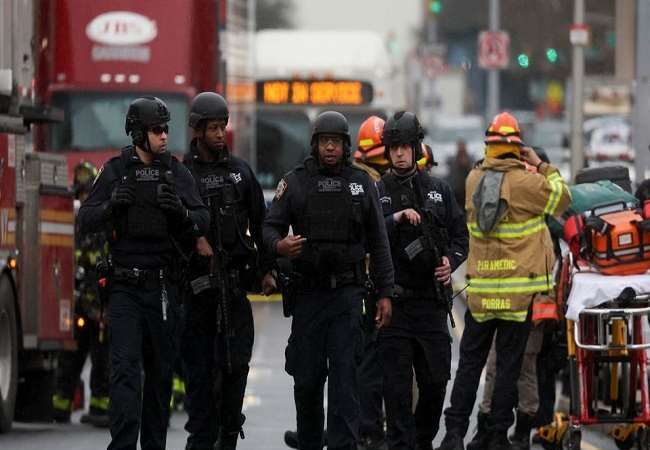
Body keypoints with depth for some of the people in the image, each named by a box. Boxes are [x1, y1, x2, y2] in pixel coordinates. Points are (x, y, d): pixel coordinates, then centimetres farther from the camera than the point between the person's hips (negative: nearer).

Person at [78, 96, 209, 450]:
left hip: (163, 287, 2)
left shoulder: (177, 173, 4)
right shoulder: (115, 171, 2)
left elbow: (203, 222, -2)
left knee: (160, 370, 6)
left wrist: (181, 211, -24)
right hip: (125, 287, -2)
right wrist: (111, 205, -21)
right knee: (125, 368, -11)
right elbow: (86, 221, -1)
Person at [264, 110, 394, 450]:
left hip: (347, 293, 0)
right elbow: (271, 226, 1)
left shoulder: (362, 184, 7)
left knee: (344, 374, -8)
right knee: (307, 377, 4)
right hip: (307, 292, 1)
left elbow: (378, 243, 9)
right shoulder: (295, 182, 5)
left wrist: (384, 293, 4)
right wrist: (279, 245, -23)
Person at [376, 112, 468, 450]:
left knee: (436, 379, 5)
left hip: (432, 300, 3)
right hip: (394, 303, -2)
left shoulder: (439, 191, 12)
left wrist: (451, 261, -4)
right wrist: (397, 218, -19)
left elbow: (460, 235, 14)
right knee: (397, 383, -4)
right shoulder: (376, 193, 4)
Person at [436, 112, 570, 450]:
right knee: (508, 365, 3)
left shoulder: (473, 179, 2)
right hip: (520, 289, -3)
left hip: (480, 289, 3)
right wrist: (542, 166, 8)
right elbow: (561, 199, 2)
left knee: (470, 362, 9)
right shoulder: (526, 182, -11)